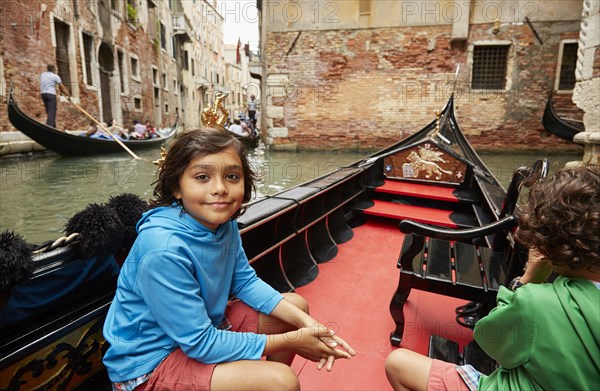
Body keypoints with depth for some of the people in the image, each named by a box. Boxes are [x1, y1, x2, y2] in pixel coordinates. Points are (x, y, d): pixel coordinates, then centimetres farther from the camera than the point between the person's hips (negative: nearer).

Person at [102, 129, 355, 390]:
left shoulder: (225, 222, -10)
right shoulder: (163, 250, -31)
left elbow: (246, 282, 1)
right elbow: (199, 344, -26)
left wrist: (306, 323, -11)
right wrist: (290, 341, -21)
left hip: (205, 324, 8)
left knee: (297, 304, 10)